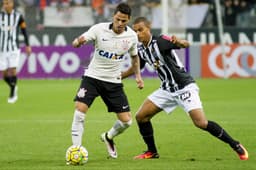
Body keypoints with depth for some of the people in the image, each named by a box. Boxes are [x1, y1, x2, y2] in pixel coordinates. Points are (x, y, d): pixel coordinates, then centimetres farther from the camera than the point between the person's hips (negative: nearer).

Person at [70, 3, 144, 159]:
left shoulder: (132, 36, -4)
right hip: (93, 76, -3)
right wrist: (78, 42, -41)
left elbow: (134, 56, 15)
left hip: (114, 82, 3)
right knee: (80, 109, -23)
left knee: (126, 121, -1)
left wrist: (138, 75, 4)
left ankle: (108, 137, 32)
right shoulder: (99, 29, -14)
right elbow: (77, 42, -18)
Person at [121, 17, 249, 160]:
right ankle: (152, 152, 17)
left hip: (184, 88, -8)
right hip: (167, 90, 8)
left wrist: (179, 42, -58)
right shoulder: (141, 50, 3)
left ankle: (236, 146, -5)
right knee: (141, 116, 0)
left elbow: (186, 45, -36)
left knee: (201, 123, -19)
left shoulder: (160, 41, -20)